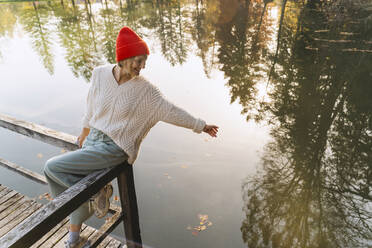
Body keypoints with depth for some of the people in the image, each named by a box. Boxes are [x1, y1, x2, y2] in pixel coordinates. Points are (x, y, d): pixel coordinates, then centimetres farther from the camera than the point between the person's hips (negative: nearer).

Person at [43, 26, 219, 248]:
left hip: (114, 148, -5)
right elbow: (92, 106, 10)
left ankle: (98, 190, 7)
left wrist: (201, 126, -3)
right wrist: (85, 133, 21)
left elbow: (171, 112, -7)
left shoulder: (145, 90, -15)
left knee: (52, 168, -12)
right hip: (94, 139, 5)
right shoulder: (100, 74, -4)